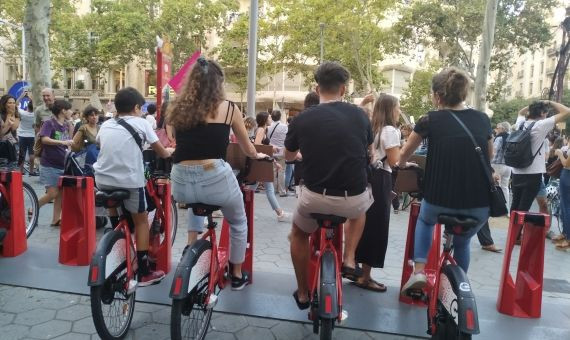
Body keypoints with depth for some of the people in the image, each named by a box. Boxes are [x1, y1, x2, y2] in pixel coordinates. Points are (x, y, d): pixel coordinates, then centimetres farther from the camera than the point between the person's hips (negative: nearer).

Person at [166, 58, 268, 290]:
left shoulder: (178, 109, 11)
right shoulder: (228, 108, 4)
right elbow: (248, 149, 18)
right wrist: (258, 155, 40)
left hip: (181, 183, 4)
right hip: (215, 179, -3)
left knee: (196, 205, 41)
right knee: (238, 223, 26)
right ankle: (237, 276, 38)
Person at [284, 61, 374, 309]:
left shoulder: (302, 119, -4)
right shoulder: (360, 115, 1)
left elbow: (289, 156, 15)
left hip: (314, 198, -1)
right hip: (353, 199, 2)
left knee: (298, 234, 31)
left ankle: (303, 294, 38)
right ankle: (349, 260, 29)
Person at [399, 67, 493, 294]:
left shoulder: (430, 120, -3)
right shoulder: (482, 119, 6)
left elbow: (404, 156, 12)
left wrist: (402, 165, 33)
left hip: (440, 201, -3)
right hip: (480, 206, 3)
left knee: (425, 220, 33)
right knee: (462, 242, 33)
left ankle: (419, 270, 17)